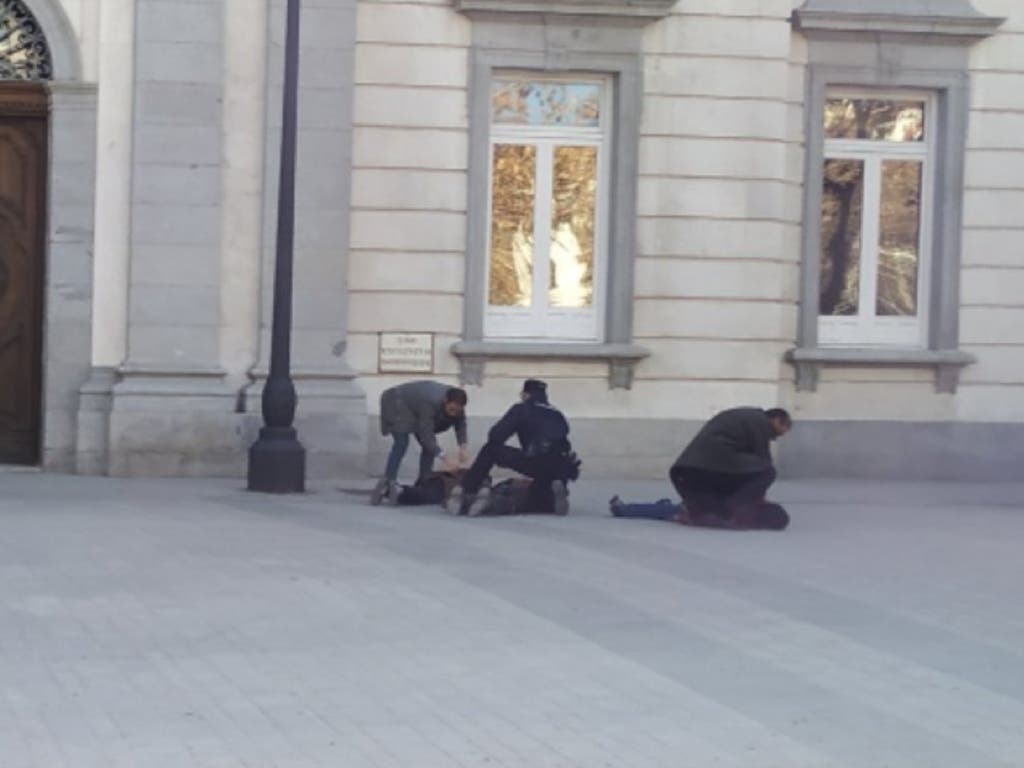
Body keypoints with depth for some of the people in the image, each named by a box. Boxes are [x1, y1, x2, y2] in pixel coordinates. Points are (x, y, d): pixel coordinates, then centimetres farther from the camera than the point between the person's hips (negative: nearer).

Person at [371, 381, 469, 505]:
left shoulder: (456, 403, -22)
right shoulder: (431, 403, -42)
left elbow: (460, 424, -10)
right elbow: (426, 434, -44)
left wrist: (462, 447, -29)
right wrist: (445, 459, -51)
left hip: (415, 407, 8)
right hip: (396, 402, -8)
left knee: (429, 446, 2)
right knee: (401, 443, -24)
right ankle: (388, 483, -29)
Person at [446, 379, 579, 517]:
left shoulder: (521, 409, 11)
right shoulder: (557, 415, 26)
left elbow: (495, 436, 5)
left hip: (536, 463, -5)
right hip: (561, 470, 5)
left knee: (490, 451, 15)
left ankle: (465, 491, 3)